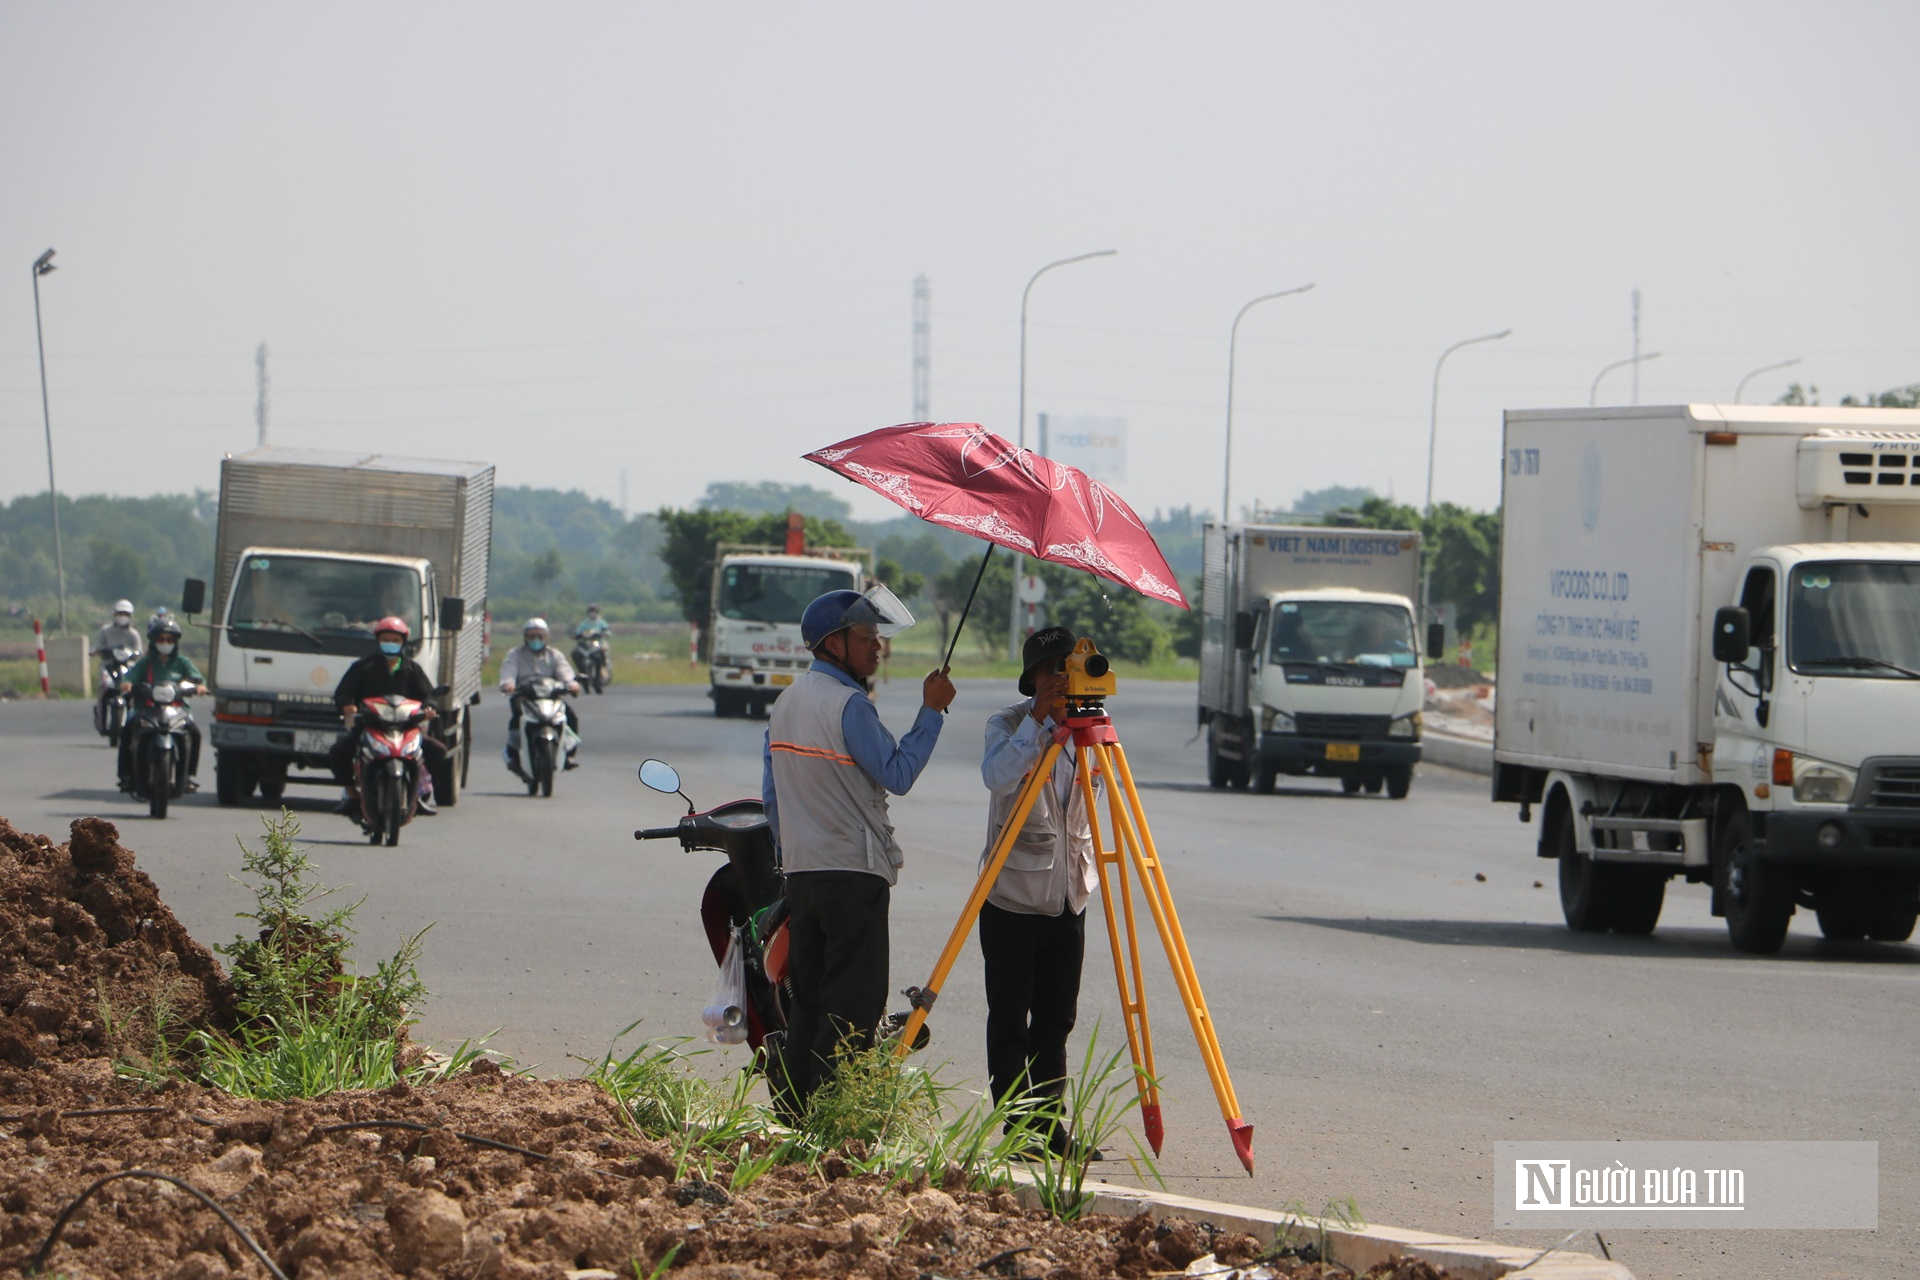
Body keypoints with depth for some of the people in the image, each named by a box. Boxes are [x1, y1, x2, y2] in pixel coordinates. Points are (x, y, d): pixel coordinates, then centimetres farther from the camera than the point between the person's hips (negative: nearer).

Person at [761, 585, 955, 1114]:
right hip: (854, 872, -8)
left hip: (801, 872, 8)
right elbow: (898, 773, -15)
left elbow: (772, 796, 18)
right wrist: (931, 711, -9)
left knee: (807, 1001, 12)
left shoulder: (785, 703, 14)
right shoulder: (848, 704, -14)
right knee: (853, 1006, -6)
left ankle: (792, 1113, 11)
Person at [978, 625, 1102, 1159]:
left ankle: (1049, 1126, 11)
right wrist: (1039, 719, -31)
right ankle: (1017, 1130, 1)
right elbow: (997, 776, -28)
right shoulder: (1008, 724, -7)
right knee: (1010, 1020, -2)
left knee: (1056, 1020, 6)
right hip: (1013, 895, -5)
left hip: (1068, 896, 5)